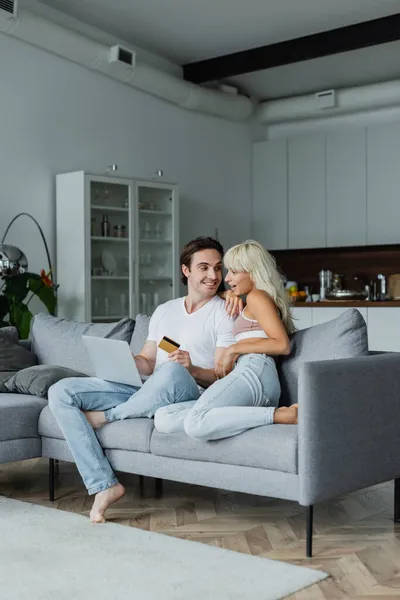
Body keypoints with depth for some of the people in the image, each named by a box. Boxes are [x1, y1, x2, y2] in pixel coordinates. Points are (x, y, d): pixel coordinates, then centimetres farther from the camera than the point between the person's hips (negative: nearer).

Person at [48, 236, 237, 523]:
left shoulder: (225, 313, 2)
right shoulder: (164, 310, 20)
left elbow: (222, 378, -5)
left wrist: (192, 369, -25)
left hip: (189, 394, -6)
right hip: (146, 393, 6)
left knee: (173, 372, -42)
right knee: (61, 392, -10)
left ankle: (105, 417, -13)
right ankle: (105, 485, -18)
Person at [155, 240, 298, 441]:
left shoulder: (257, 296, 9)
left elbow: (282, 345, -6)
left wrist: (234, 349, -3)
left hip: (254, 372, -10)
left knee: (196, 423, -36)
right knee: (163, 419, -7)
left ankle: (277, 416, -27)